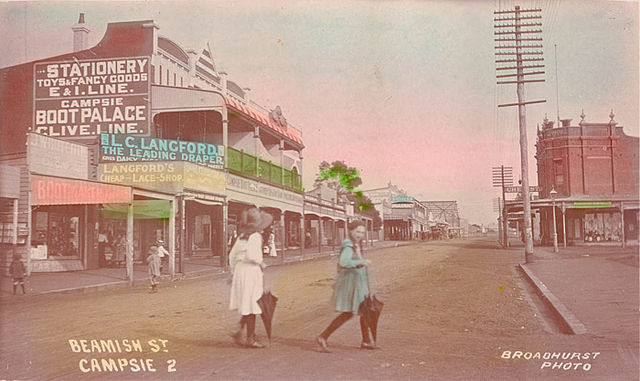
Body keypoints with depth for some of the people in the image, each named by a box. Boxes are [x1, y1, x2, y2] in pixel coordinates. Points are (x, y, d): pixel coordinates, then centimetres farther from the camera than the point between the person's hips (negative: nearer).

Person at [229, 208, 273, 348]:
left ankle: (240, 331, 14)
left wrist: (234, 273, 20)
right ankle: (250, 339, 6)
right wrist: (261, 263, -7)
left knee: (247, 305, 19)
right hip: (251, 270, -8)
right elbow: (251, 255, -25)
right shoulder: (256, 236, -13)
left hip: (240, 269, 8)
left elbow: (232, 255, 13)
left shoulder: (242, 236, 11)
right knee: (252, 306, 0)